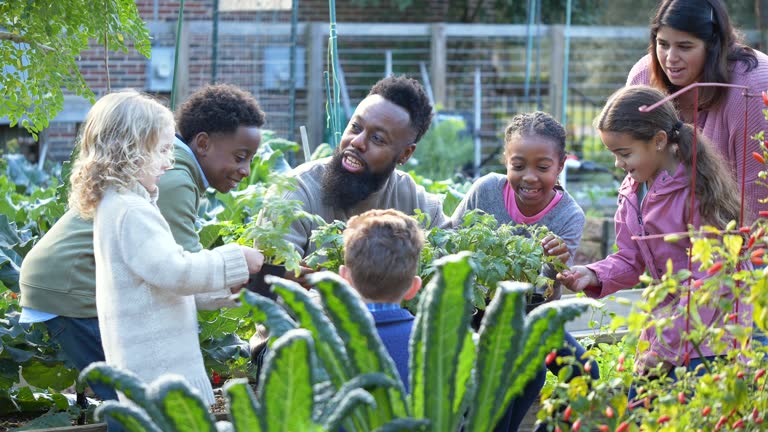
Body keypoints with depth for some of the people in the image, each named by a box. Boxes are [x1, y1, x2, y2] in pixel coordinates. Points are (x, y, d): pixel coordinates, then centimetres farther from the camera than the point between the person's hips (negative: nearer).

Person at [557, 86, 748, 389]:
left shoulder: (697, 191, -19)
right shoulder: (632, 191, 7)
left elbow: (711, 277, -20)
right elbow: (630, 260, 12)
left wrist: (668, 346, -20)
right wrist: (594, 276, -11)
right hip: (668, 316, 8)